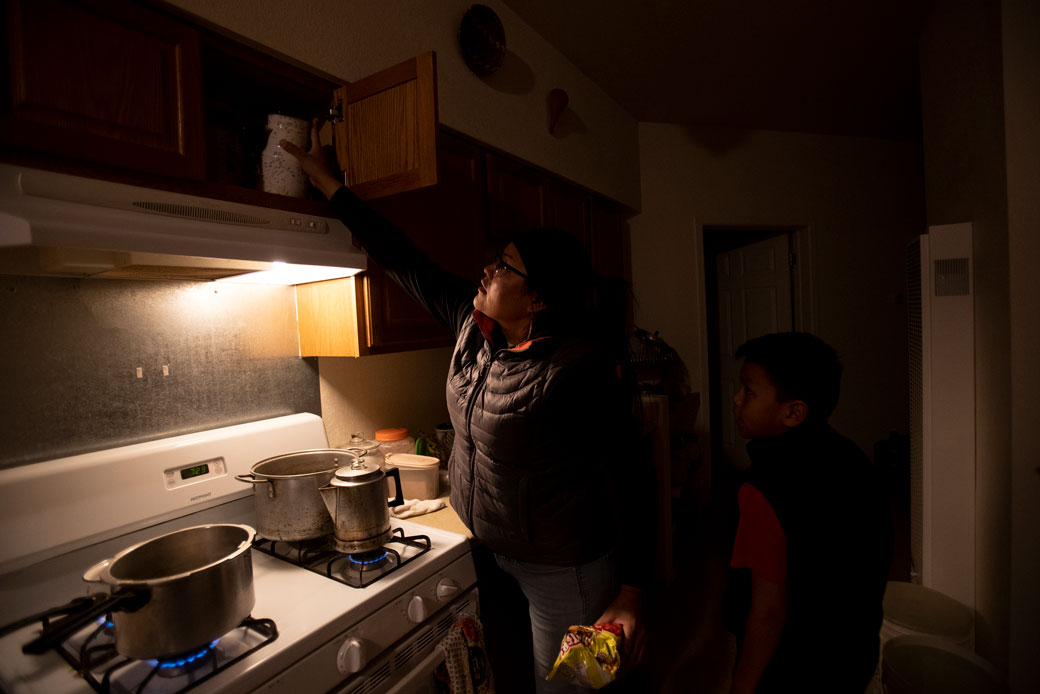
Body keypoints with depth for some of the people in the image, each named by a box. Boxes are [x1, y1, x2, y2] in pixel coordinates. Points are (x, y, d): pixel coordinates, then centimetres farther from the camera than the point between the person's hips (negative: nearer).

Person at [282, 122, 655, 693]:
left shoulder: (580, 367, -26)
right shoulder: (473, 323, -6)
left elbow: (625, 477, -20)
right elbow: (405, 261, 1)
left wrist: (631, 595, -17)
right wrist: (328, 184, 5)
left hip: (561, 570, -6)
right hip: (482, 548, 7)